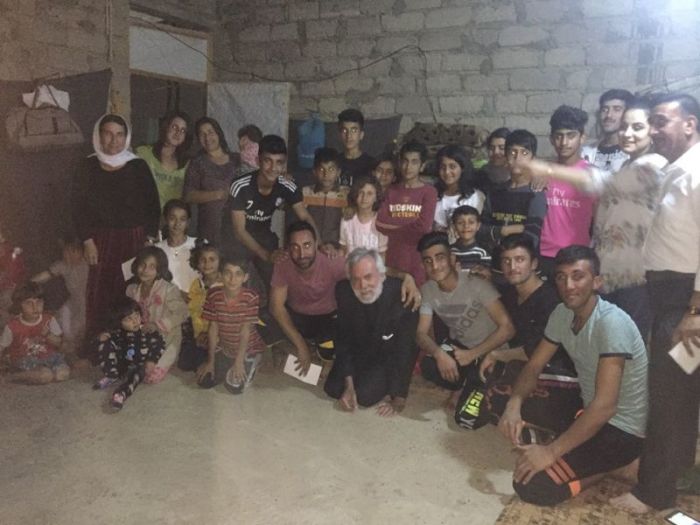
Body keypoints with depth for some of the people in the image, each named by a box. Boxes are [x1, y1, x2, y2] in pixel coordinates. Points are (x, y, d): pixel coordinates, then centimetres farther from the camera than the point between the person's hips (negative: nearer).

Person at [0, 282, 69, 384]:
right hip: (24, 360, -4)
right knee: (46, 375, -32)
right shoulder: (12, 327, -5)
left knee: (63, 373, -24)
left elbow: (58, 343, 3)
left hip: (48, 357, 4)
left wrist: (48, 335, -15)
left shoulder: (49, 320, 1)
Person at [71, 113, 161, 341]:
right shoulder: (88, 167, 4)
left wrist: (151, 238, -4)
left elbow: (153, 204, 3)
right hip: (102, 238, 1)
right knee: (99, 291, 0)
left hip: (134, 237, -1)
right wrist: (87, 240, -3)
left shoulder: (138, 166, 2)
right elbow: (78, 206, 4)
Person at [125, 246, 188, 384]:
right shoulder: (132, 289, 3)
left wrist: (158, 325, -28)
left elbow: (181, 313, -21)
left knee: (152, 377, -18)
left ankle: (166, 361, 11)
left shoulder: (169, 289, -16)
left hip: (165, 340, -5)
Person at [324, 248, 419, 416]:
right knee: (332, 388, -7)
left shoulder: (401, 294, -33)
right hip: (360, 350, 4)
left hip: (390, 355, -4)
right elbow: (343, 339, -12)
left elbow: (404, 349, -28)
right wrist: (349, 385, -16)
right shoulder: (343, 290, -21)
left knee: (364, 395, -20)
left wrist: (399, 400, -26)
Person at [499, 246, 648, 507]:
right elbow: (534, 367, 3)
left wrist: (551, 451, -29)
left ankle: (606, 466, 1)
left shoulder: (611, 322, -28)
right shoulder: (562, 313, -3)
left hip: (622, 429, -8)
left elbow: (605, 406, -32)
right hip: (585, 406, 8)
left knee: (531, 485, -21)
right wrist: (514, 404, -18)